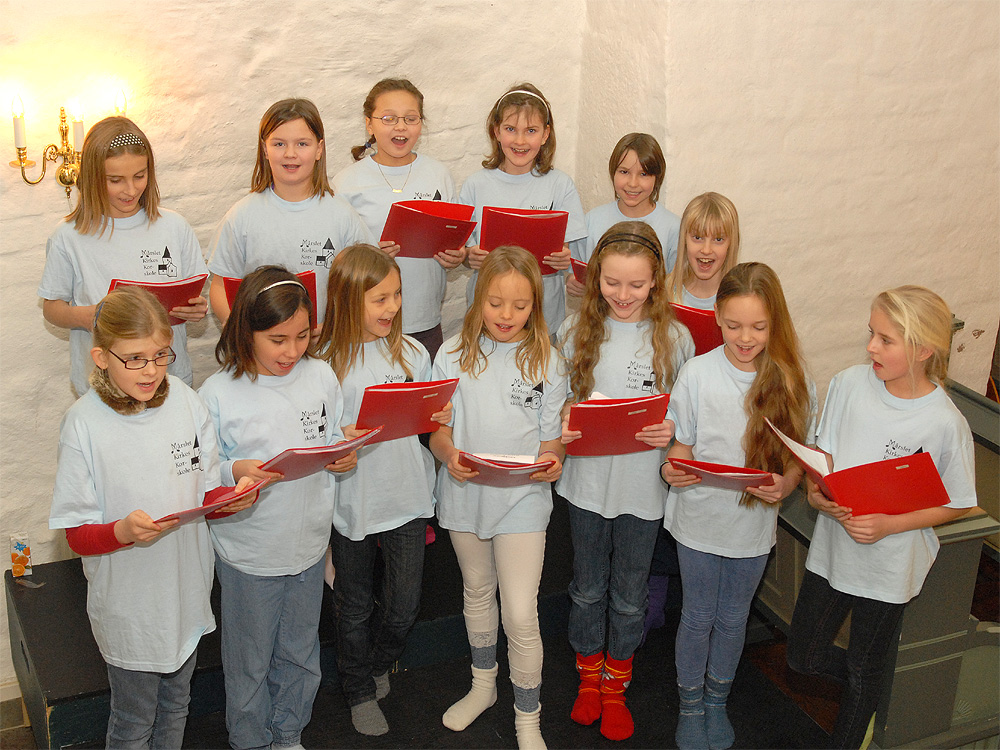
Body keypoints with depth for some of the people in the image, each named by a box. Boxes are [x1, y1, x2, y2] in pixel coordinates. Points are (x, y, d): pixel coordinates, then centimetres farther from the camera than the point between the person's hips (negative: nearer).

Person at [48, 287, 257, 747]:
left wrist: (233, 497, -19)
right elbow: (77, 535, -13)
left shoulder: (185, 401, -7)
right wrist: (123, 531, -33)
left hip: (186, 589, 4)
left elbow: (206, 493, 3)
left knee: (175, 706, 25)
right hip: (128, 602, -4)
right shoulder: (84, 424, -18)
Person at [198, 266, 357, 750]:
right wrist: (235, 472, -29)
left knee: (300, 655, 21)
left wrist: (347, 458, -13)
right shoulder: (218, 394, -15)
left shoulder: (320, 375, -4)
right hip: (248, 551, -4)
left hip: (309, 543, 4)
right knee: (250, 660, 15)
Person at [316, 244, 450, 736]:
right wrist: (343, 441, -26)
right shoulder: (326, 362, -12)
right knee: (355, 605, 16)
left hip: (406, 497, 2)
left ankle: (377, 665, 42)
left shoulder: (411, 351, -1)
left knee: (404, 607, 9)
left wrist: (440, 417, -11)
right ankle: (360, 691, 40)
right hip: (352, 502, -2)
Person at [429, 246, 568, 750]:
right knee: (477, 592, 22)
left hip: (523, 498, -2)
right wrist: (448, 453, -21)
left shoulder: (546, 359, -4)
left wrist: (552, 459, -24)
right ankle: (483, 685, 45)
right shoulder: (454, 353, -2)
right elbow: (438, 425, 1)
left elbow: (551, 437, -1)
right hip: (465, 495, 3)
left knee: (521, 616, -4)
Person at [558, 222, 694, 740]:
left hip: (644, 487, -1)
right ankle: (589, 677, 40)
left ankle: (616, 686, 37)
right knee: (588, 589, 18)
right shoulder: (576, 330, -5)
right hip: (587, 480, 1)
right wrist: (562, 424, -16)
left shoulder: (673, 336, -8)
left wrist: (671, 431, -21)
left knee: (629, 596, 15)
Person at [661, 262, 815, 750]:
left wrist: (784, 485, -22)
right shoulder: (697, 373, -13)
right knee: (698, 616, 14)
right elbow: (683, 446, -4)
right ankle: (690, 705, 36)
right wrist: (671, 471, -25)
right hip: (699, 519, -1)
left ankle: (717, 700, 42)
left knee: (733, 618, 19)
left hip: (754, 523, 1)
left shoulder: (792, 379, -10)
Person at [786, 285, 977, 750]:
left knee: (865, 672, 17)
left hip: (888, 566, -4)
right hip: (831, 550, 4)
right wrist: (816, 491, -18)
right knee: (803, 658, 16)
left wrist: (890, 524, -22)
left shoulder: (946, 424, -21)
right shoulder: (849, 384, -11)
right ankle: (867, 691, 47)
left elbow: (958, 503, -10)